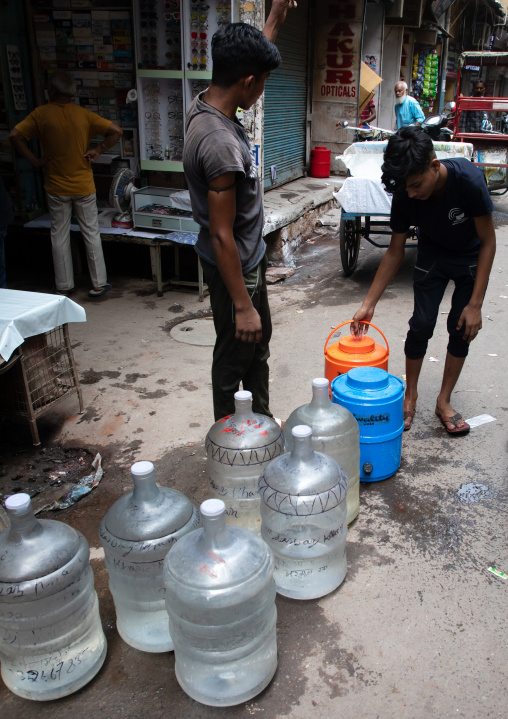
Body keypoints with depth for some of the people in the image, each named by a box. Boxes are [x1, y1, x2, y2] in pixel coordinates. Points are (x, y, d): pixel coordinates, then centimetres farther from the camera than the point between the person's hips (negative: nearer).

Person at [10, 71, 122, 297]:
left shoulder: (41, 114, -5)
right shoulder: (84, 114, -2)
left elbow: (15, 136, -12)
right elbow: (115, 131, -6)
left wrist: (35, 160, -5)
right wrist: (98, 151, -2)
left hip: (56, 188, -1)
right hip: (84, 187, 1)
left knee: (59, 236, 9)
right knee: (91, 234, 8)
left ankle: (64, 286, 15)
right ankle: (99, 283, 11)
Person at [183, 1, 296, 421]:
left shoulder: (204, 107, -1)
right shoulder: (220, 143, -31)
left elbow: (250, 58, 22)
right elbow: (221, 236, -29)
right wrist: (242, 305, -24)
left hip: (248, 258, 10)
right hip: (235, 268, -10)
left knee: (259, 341, 23)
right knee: (235, 356, 8)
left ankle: (261, 424, 43)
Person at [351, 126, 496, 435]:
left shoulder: (468, 179, -36)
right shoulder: (405, 195, -26)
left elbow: (488, 242, -24)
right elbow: (395, 252, -13)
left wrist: (475, 304, -25)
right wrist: (369, 304, -16)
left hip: (471, 257, -1)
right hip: (433, 254, 2)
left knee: (462, 328, -2)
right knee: (421, 324, -4)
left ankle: (444, 401, 14)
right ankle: (411, 396, 14)